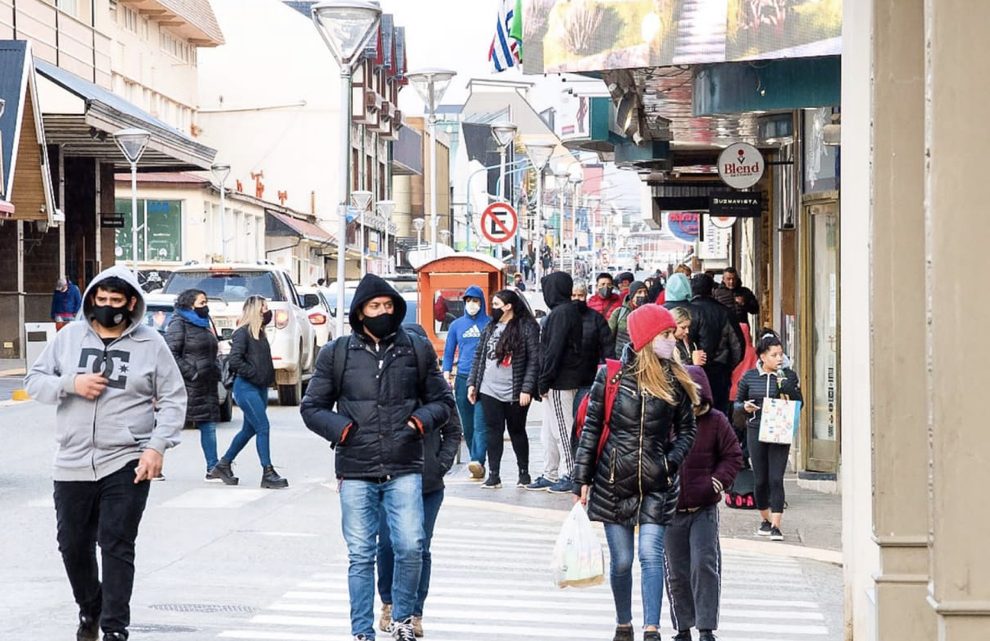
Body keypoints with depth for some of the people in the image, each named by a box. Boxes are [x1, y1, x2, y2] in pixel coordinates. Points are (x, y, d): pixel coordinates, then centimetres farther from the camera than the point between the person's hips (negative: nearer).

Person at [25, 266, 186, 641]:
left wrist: (158, 446, -9)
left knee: (117, 547, -7)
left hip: (127, 465, -3)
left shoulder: (151, 344, 2)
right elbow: (34, 382, 9)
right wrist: (71, 383, -10)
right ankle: (89, 610, 35)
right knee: (73, 545, 11)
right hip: (73, 464, 3)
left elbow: (173, 400, 3)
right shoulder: (69, 337, 8)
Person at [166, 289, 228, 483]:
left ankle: (213, 468, 9)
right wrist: (191, 372, -19)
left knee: (209, 426, 6)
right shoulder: (179, 325, -9)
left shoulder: (203, 324, 18)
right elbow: (170, 354, -17)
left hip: (205, 386, 8)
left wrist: (215, 371, 13)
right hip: (186, 386, -8)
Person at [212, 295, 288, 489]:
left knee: (250, 429, 15)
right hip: (246, 387, -9)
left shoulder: (258, 332, 13)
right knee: (263, 428, -11)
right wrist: (254, 374, -16)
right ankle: (268, 473, -9)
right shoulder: (243, 332, -11)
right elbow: (234, 360, -18)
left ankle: (222, 466, 28)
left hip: (260, 387, 9)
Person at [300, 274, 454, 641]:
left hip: (404, 469, 0)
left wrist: (422, 420, -3)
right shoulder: (337, 353, 6)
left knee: (410, 548, -7)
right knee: (361, 556, 3)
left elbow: (443, 400, 16)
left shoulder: (418, 349, 9)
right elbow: (312, 407, 11)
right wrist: (341, 428, -6)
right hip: (355, 472, 0)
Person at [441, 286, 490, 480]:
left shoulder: (490, 324, 4)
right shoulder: (457, 325, 13)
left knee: (480, 424, -16)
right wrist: (446, 374, 2)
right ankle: (476, 463, 14)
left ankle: (478, 461, -26)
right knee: (467, 426, 6)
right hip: (462, 379, 4)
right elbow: (448, 352, 15)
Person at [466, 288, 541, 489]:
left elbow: (534, 360, -10)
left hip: (515, 394, -4)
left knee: (517, 432, 8)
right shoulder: (490, 328, 12)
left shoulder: (527, 327, -7)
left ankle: (524, 473, 20)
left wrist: (527, 389, -16)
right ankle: (493, 475, 9)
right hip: (489, 391, 5)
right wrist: (472, 383, 9)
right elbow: (479, 357, 16)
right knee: (493, 432, 4)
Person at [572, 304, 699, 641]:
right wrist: (582, 479, 0)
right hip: (613, 483, 0)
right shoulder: (612, 377, -3)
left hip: (656, 486, 0)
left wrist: (671, 462, -7)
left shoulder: (675, 382, 1)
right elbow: (591, 429, 2)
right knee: (621, 561, 6)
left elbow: (687, 430, 11)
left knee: (651, 555, -11)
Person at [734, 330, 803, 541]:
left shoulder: (789, 376, 2)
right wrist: (745, 406, -10)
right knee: (761, 479, 7)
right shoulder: (749, 377, 3)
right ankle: (765, 519, 27)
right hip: (756, 431, 1)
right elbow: (737, 401, 13)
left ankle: (776, 526, -7)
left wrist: (785, 384, -15)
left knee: (776, 479, -9)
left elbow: (799, 403, -1)